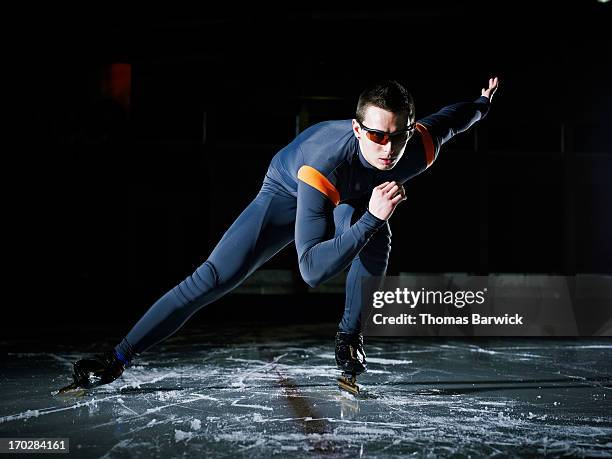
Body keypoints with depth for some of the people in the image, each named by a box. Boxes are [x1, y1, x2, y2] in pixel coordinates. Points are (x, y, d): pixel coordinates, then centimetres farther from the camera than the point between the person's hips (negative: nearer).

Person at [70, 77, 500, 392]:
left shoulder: (421, 147, -34)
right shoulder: (324, 161, -46)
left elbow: (452, 117, -6)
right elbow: (311, 269, -49)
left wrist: (483, 104, 16)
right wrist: (371, 217, -58)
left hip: (352, 198, 3)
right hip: (289, 192, -3)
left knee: (377, 245, -32)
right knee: (212, 278, -12)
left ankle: (349, 341, -7)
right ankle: (119, 358, -3)